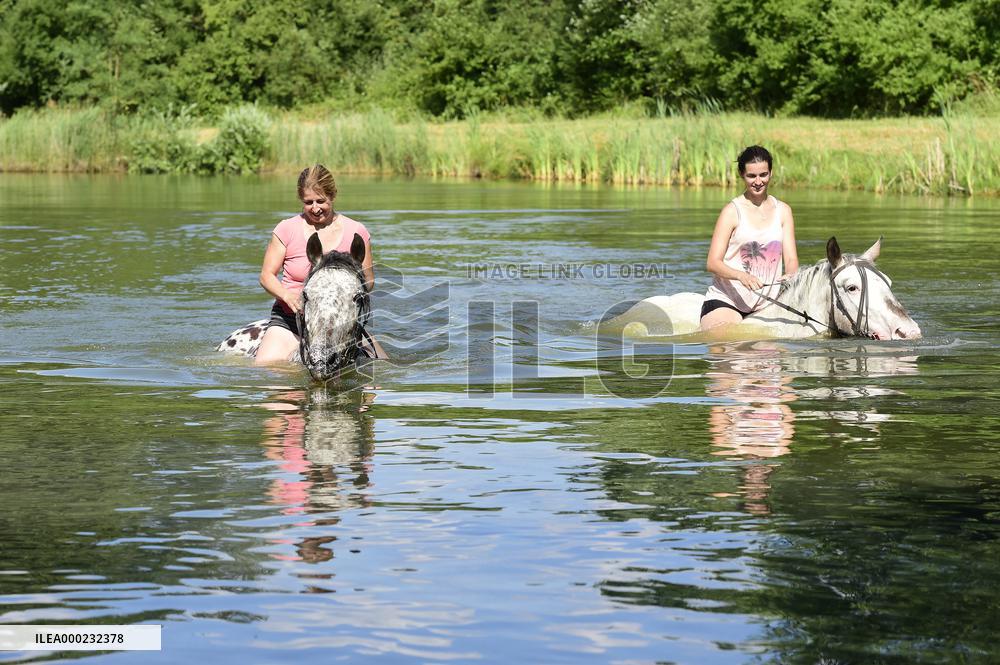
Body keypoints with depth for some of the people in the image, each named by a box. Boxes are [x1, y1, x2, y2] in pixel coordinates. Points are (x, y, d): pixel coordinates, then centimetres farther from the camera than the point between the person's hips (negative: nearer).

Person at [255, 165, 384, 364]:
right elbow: (267, 275, 0)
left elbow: (369, 280, 8)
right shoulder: (287, 229, -1)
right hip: (289, 319, -1)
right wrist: (288, 296, -21)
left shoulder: (356, 232, 2)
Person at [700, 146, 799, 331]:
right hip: (725, 301, -4)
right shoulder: (733, 211, -2)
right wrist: (741, 276, -28)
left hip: (766, 304, 4)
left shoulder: (783, 211, 11)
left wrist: (791, 276, -18)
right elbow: (712, 263, -8)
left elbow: (790, 258, 6)